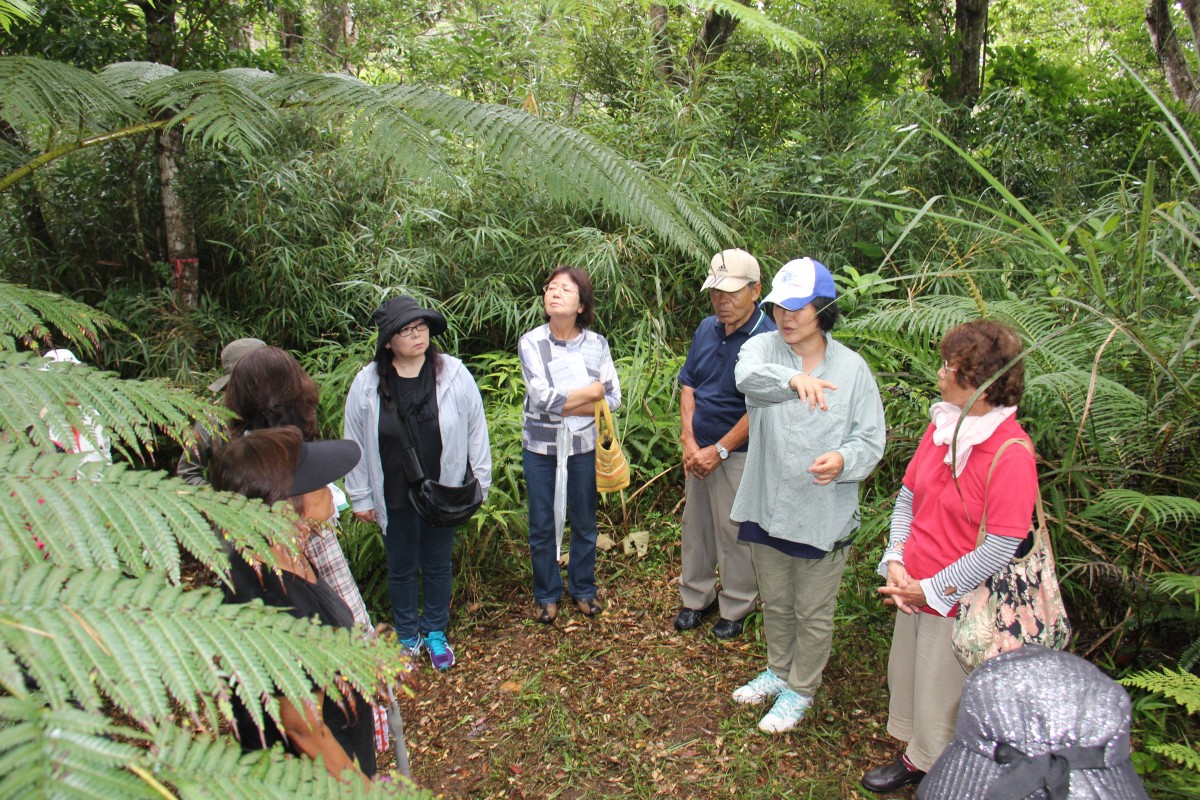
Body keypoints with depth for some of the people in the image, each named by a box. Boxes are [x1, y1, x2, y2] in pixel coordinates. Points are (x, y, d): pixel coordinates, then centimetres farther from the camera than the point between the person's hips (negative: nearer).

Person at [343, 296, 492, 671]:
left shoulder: (454, 374, -11)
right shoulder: (367, 383, -10)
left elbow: (476, 429, -2)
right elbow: (355, 442, -1)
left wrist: (480, 481, 1)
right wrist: (360, 497, 3)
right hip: (394, 497, 0)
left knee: (438, 565, 18)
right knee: (401, 567, 17)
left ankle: (436, 633, 39)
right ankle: (408, 637, 38)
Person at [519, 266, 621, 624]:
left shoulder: (597, 344, -5)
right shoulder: (531, 343, -10)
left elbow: (613, 400, -9)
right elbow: (543, 398, -20)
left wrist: (563, 405, -17)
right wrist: (593, 391, -13)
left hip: (583, 446, 1)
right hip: (540, 447, -1)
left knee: (584, 523, 15)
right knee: (542, 526, 11)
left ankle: (583, 588, 35)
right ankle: (547, 594, 30)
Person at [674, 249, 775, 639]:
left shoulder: (767, 339, -17)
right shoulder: (707, 329, 3)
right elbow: (688, 386, 7)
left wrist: (718, 452, -15)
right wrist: (689, 442, -3)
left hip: (738, 454, -6)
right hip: (698, 449, 6)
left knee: (734, 533, 7)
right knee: (695, 524, 16)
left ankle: (735, 608, 26)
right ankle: (696, 596, 35)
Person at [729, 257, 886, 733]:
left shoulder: (852, 368, -7)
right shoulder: (764, 347, -4)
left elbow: (871, 439, -7)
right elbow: (748, 376, -29)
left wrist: (844, 460, -30)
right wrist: (793, 380, -50)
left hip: (823, 515, -2)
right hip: (766, 507, 3)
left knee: (813, 614, 14)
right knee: (775, 604, 23)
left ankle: (800, 690, 37)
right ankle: (778, 671, 48)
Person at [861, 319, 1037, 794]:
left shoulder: (1011, 453, -23)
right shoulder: (943, 425, -1)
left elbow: (1001, 548, -23)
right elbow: (908, 497, 5)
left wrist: (932, 589, -17)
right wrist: (896, 562, -6)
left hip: (959, 603, -7)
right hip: (914, 590, 7)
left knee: (941, 695, 12)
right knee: (906, 677, 21)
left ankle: (932, 771, 37)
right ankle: (915, 759, 44)